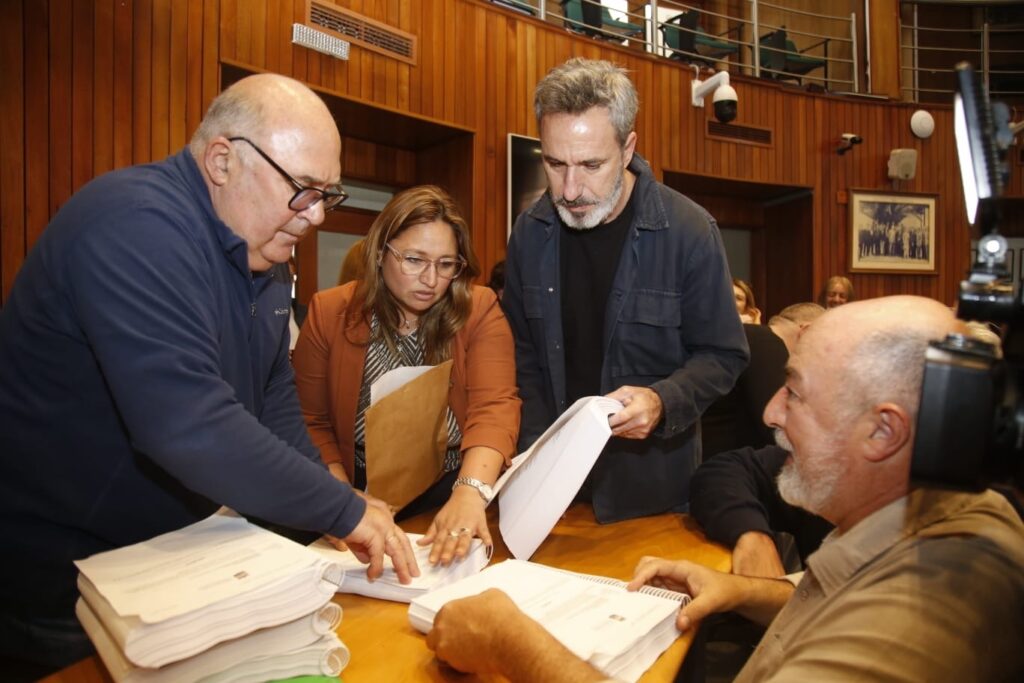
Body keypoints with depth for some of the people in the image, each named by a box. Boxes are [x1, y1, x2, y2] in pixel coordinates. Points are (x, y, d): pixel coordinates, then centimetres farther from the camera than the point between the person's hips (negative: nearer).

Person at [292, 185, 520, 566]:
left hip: (454, 491, 0)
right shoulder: (329, 313, 0)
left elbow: (494, 407, -18)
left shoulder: (479, 310, -5)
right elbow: (311, 422, 2)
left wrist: (470, 491, -36)